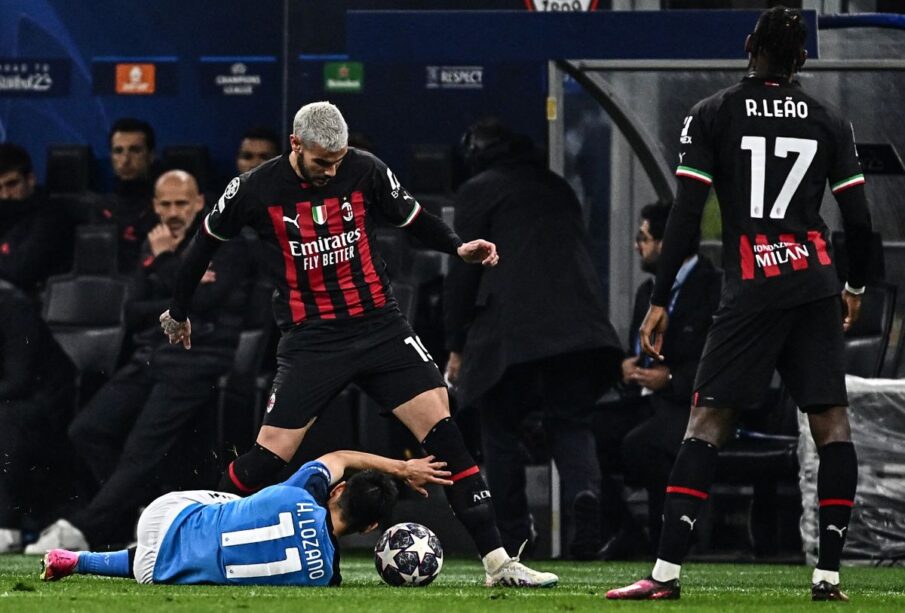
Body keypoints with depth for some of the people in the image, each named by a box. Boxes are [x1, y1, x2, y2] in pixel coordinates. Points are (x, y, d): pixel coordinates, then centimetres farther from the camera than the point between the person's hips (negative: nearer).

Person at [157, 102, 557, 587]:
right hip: (311, 341, -1)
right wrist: (178, 310, 19)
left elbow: (411, 217, 13)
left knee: (441, 428, -10)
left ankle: (497, 561, -9)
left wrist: (458, 247, -5)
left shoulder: (365, 171, -3)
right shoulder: (255, 189, -7)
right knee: (270, 455, -8)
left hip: (379, 324, 2)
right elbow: (208, 240, 9)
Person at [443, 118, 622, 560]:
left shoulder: (478, 191, 5)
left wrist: (457, 346, 7)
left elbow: (463, 271, 1)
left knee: (500, 428, 8)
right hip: (577, 328, 5)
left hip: (510, 334, -5)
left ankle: (513, 535, 3)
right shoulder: (558, 188, 23)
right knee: (572, 425, 8)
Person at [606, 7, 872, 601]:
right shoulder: (830, 121, 8)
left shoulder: (712, 116, 2)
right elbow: (859, 220, 8)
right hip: (816, 284, 2)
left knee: (708, 420, -3)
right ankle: (829, 575, 1)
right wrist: (856, 289, 25)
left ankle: (666, 572, -11)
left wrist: (660, 301, -1)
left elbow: (685, 216, -4)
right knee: (832, 423, 6)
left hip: (751, 290, -2)